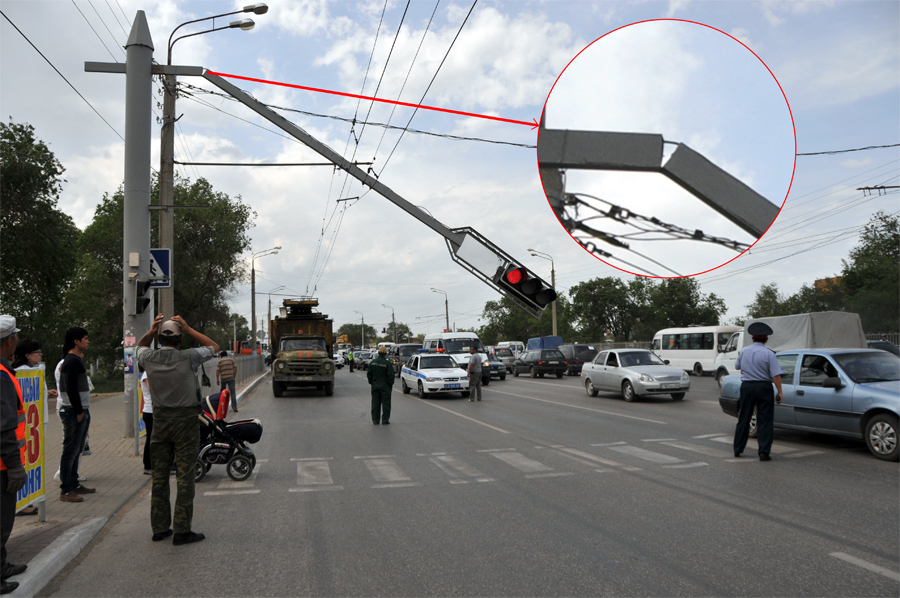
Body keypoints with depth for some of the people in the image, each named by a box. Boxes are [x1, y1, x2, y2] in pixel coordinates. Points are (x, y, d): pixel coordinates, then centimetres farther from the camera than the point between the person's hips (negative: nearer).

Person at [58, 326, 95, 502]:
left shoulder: (76, 359, 16)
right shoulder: (73, 361, -15)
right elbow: (71, 389, -21)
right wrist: (79, 412, -17)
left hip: (80, 411, 10)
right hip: (74, 412, -10)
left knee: (76, 450, 16)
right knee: (71, 451, -5)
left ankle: (74, 484, 25)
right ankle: (65, 491, -1)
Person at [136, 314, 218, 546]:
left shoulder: (149, 358, -3)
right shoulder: (187, 358, -14)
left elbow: (139, 348, 22)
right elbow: (213, 347, 3)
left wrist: (150, 331, 5)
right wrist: (188, 329, -4)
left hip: (160, 422, 4)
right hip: (185, 422, -4)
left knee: (159, 477, 12)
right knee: (185, 477, -1)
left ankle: (160, 528, 19)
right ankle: (182, 530, 1)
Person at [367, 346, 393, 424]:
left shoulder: (372, 362, 1)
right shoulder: (387, 363, -13)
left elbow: (369, 374, 7)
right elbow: (391, 375, -13)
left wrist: (371, 382, 17)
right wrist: (391, 384, 1)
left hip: (375, 386, 4)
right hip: (385, 386, -4)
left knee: (375, 403, 9)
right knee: (385, 403, 3)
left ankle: (375, 420, 12)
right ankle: (385, 420, 3)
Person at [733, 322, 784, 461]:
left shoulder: (744, 351, 3)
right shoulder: (768, 354, -9)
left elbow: (737, 366, 21)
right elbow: (776, 375, -13)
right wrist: (779, 392, -8)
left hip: (746, 386, 3)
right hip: (763, 387, -3)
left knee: (743, 419, 12)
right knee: (765, 421, 1)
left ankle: (737, 449, 18)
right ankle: (764, 452, -4)